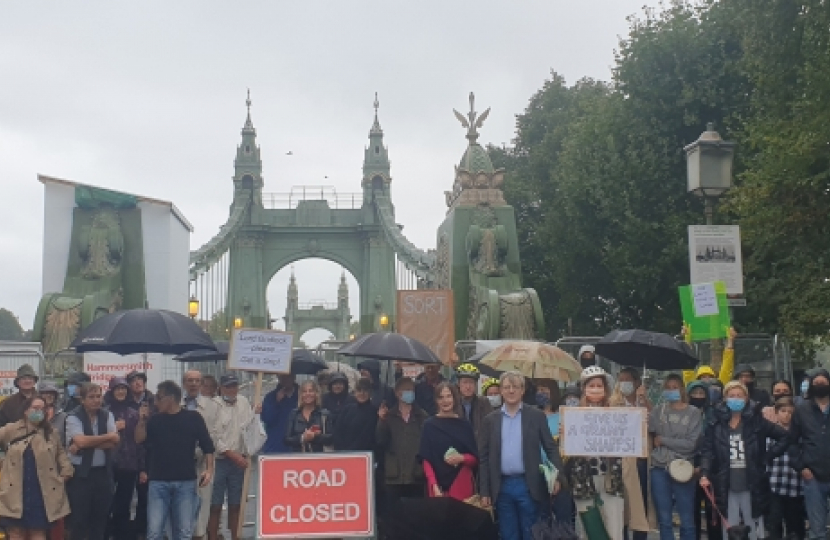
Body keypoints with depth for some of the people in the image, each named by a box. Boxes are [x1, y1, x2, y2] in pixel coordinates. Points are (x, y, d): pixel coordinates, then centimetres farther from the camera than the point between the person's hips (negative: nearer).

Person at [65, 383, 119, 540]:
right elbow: (81, 441, -21)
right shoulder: (73, 417, -6)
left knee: (101, 515, 11)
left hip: (103, 472, 4)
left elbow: (115, 442, -6)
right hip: (80, 473, -4)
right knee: (79, 516, 1)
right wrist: (108, 437, -11)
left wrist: (87, 444, -17)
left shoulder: (107, 415, 6)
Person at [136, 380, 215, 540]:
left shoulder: (193, 418, 2)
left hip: (186, 482, -1)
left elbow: (207, 445, 3)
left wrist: (209, 469, -7)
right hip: (158, 481, 1)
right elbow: (139, 439, 2)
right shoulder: (155, 419, 9)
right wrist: (143, 421, -9)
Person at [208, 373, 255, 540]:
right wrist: (232, 454, -13)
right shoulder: (214, 405, -7)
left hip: (239, 461, 5)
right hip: (219, 460, -4)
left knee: (235, 504, 11)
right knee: (215, 505, -2)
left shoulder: (243, 402, 9)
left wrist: (247, 455, 4)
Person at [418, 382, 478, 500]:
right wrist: (434, 485, -12)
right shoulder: (429, 425, 2)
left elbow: (475, 458, 9)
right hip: (438, 484, -1)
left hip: (462, 483, 1)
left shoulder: (465, 424, 5)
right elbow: (425, 459, -1)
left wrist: (462, 458, -12)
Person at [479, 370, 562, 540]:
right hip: (502, 487, 2)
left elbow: (551, 448, 2)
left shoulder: (536, 416, 2)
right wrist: (484, 491, 2)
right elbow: (484, 457, 6)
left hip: (528, 485, -2)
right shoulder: (491, 419, 6)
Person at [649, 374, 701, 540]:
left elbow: (691, 444, -10)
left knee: (687, 521, 4)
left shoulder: (694, 413, 0)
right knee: (664, 520, 10)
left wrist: (663, 440, -7)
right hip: (659, 469, 2)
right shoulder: (658, 410, 8)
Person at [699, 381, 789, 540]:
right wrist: (704, 474, -13)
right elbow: (707, 451, 0)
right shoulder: (717, 423, 3)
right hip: (727, 487, 1)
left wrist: (767, 457, -1)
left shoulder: (756, 421, 0)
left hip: (752, 486, -1)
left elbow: (785, 436, 4)